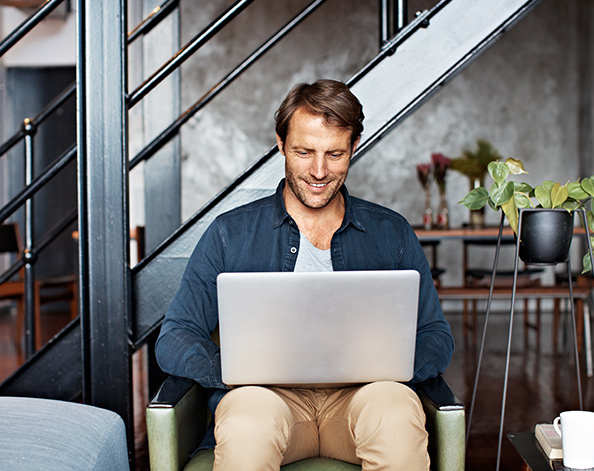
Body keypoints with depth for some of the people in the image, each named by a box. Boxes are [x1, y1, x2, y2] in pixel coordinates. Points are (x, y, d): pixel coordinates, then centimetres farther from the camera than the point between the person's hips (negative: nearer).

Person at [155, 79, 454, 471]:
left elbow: (435, 336, 14)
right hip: (268, 394, -1)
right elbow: (174, 340, 7)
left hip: (361, 394, 1)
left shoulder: (392, 234, 16)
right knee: (247, 425, -36)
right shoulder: (231, 234, 12)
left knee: (397, 414, -34)